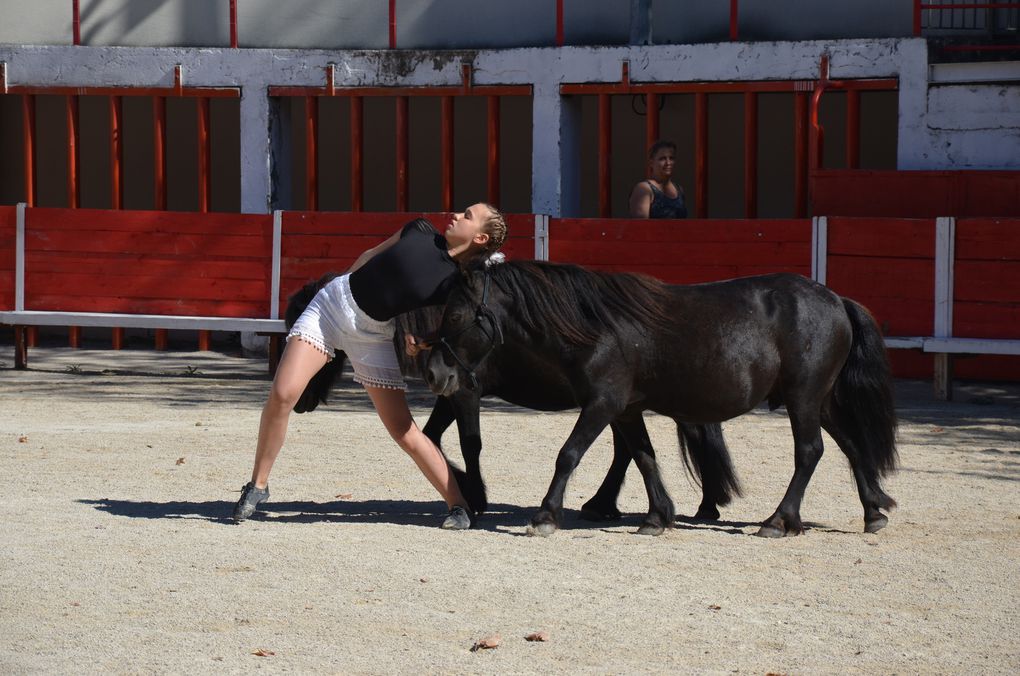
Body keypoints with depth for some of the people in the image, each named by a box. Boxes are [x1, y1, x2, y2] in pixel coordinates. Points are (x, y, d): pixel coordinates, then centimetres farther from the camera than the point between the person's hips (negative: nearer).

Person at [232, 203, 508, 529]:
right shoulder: (420, 232, -3)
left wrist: (419, 339, -22)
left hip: (372, 336, -2)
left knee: (404, 432, -6)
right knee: (282, 394, -13)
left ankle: (459, 506, 5)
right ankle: (258, 485, 2)